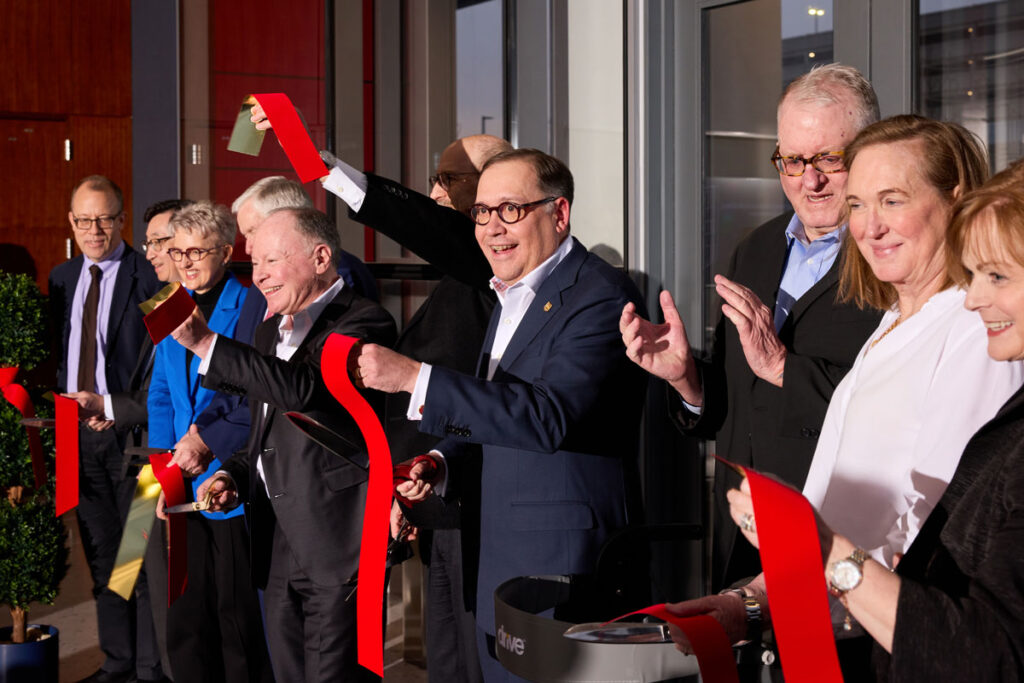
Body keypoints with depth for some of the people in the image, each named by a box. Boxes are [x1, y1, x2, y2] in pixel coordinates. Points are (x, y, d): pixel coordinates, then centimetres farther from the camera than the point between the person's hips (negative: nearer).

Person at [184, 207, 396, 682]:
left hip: (337, 542, -8)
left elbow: (305, 389, -28)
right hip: (277, 545, 8)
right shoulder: (270, 331, 18)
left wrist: (207, 344, -27)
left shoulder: (363, 322, -9)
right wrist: (233, 475, 8)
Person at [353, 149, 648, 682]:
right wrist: (440, 458, 7)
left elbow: (549, 415, -29)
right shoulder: (510, 296, 14)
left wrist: (414, 377, -31)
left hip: (564, 568, -9)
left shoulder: (601, 297, -16)